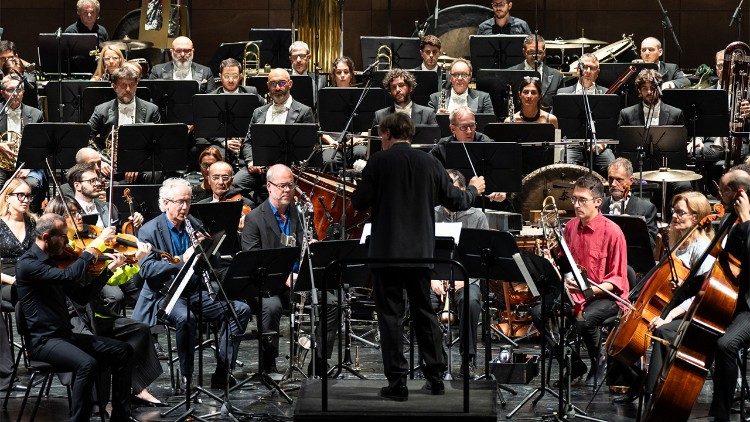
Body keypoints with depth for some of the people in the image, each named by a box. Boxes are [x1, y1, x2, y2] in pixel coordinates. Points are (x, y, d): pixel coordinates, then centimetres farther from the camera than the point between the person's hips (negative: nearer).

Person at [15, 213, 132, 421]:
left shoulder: (54, 261, 13)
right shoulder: (27, 264, -14)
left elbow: (82, 295, 16)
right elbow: (69, 276, -28)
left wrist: (109, 269, 9)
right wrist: (95, 246, -21)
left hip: (65, 335, 9)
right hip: (42, 341, -9)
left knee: (123, 351, -1)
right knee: (87, 364, -34)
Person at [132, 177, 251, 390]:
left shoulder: (195, 226, 12)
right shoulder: (149, 231, -5)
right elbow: (146, 269, -17)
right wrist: (181, 260, -27)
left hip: (195, 291, 6)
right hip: (165, 293, -6)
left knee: (241, 309, -11)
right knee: (186, 318, -38)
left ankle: (222, 372, -8)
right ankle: (186, 378, -22)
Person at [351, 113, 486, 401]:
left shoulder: (379, 161, -7)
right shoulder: (429, 163, 4)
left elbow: (359, 202, -8)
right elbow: (456, 201, 8)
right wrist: (474, 189, 30)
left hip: (386, 251, -4)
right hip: (421, 252, 4)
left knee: (391, 315, 1)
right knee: (424, 312, 14)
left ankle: (397, 382, -1)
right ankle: (436, 378, 17)